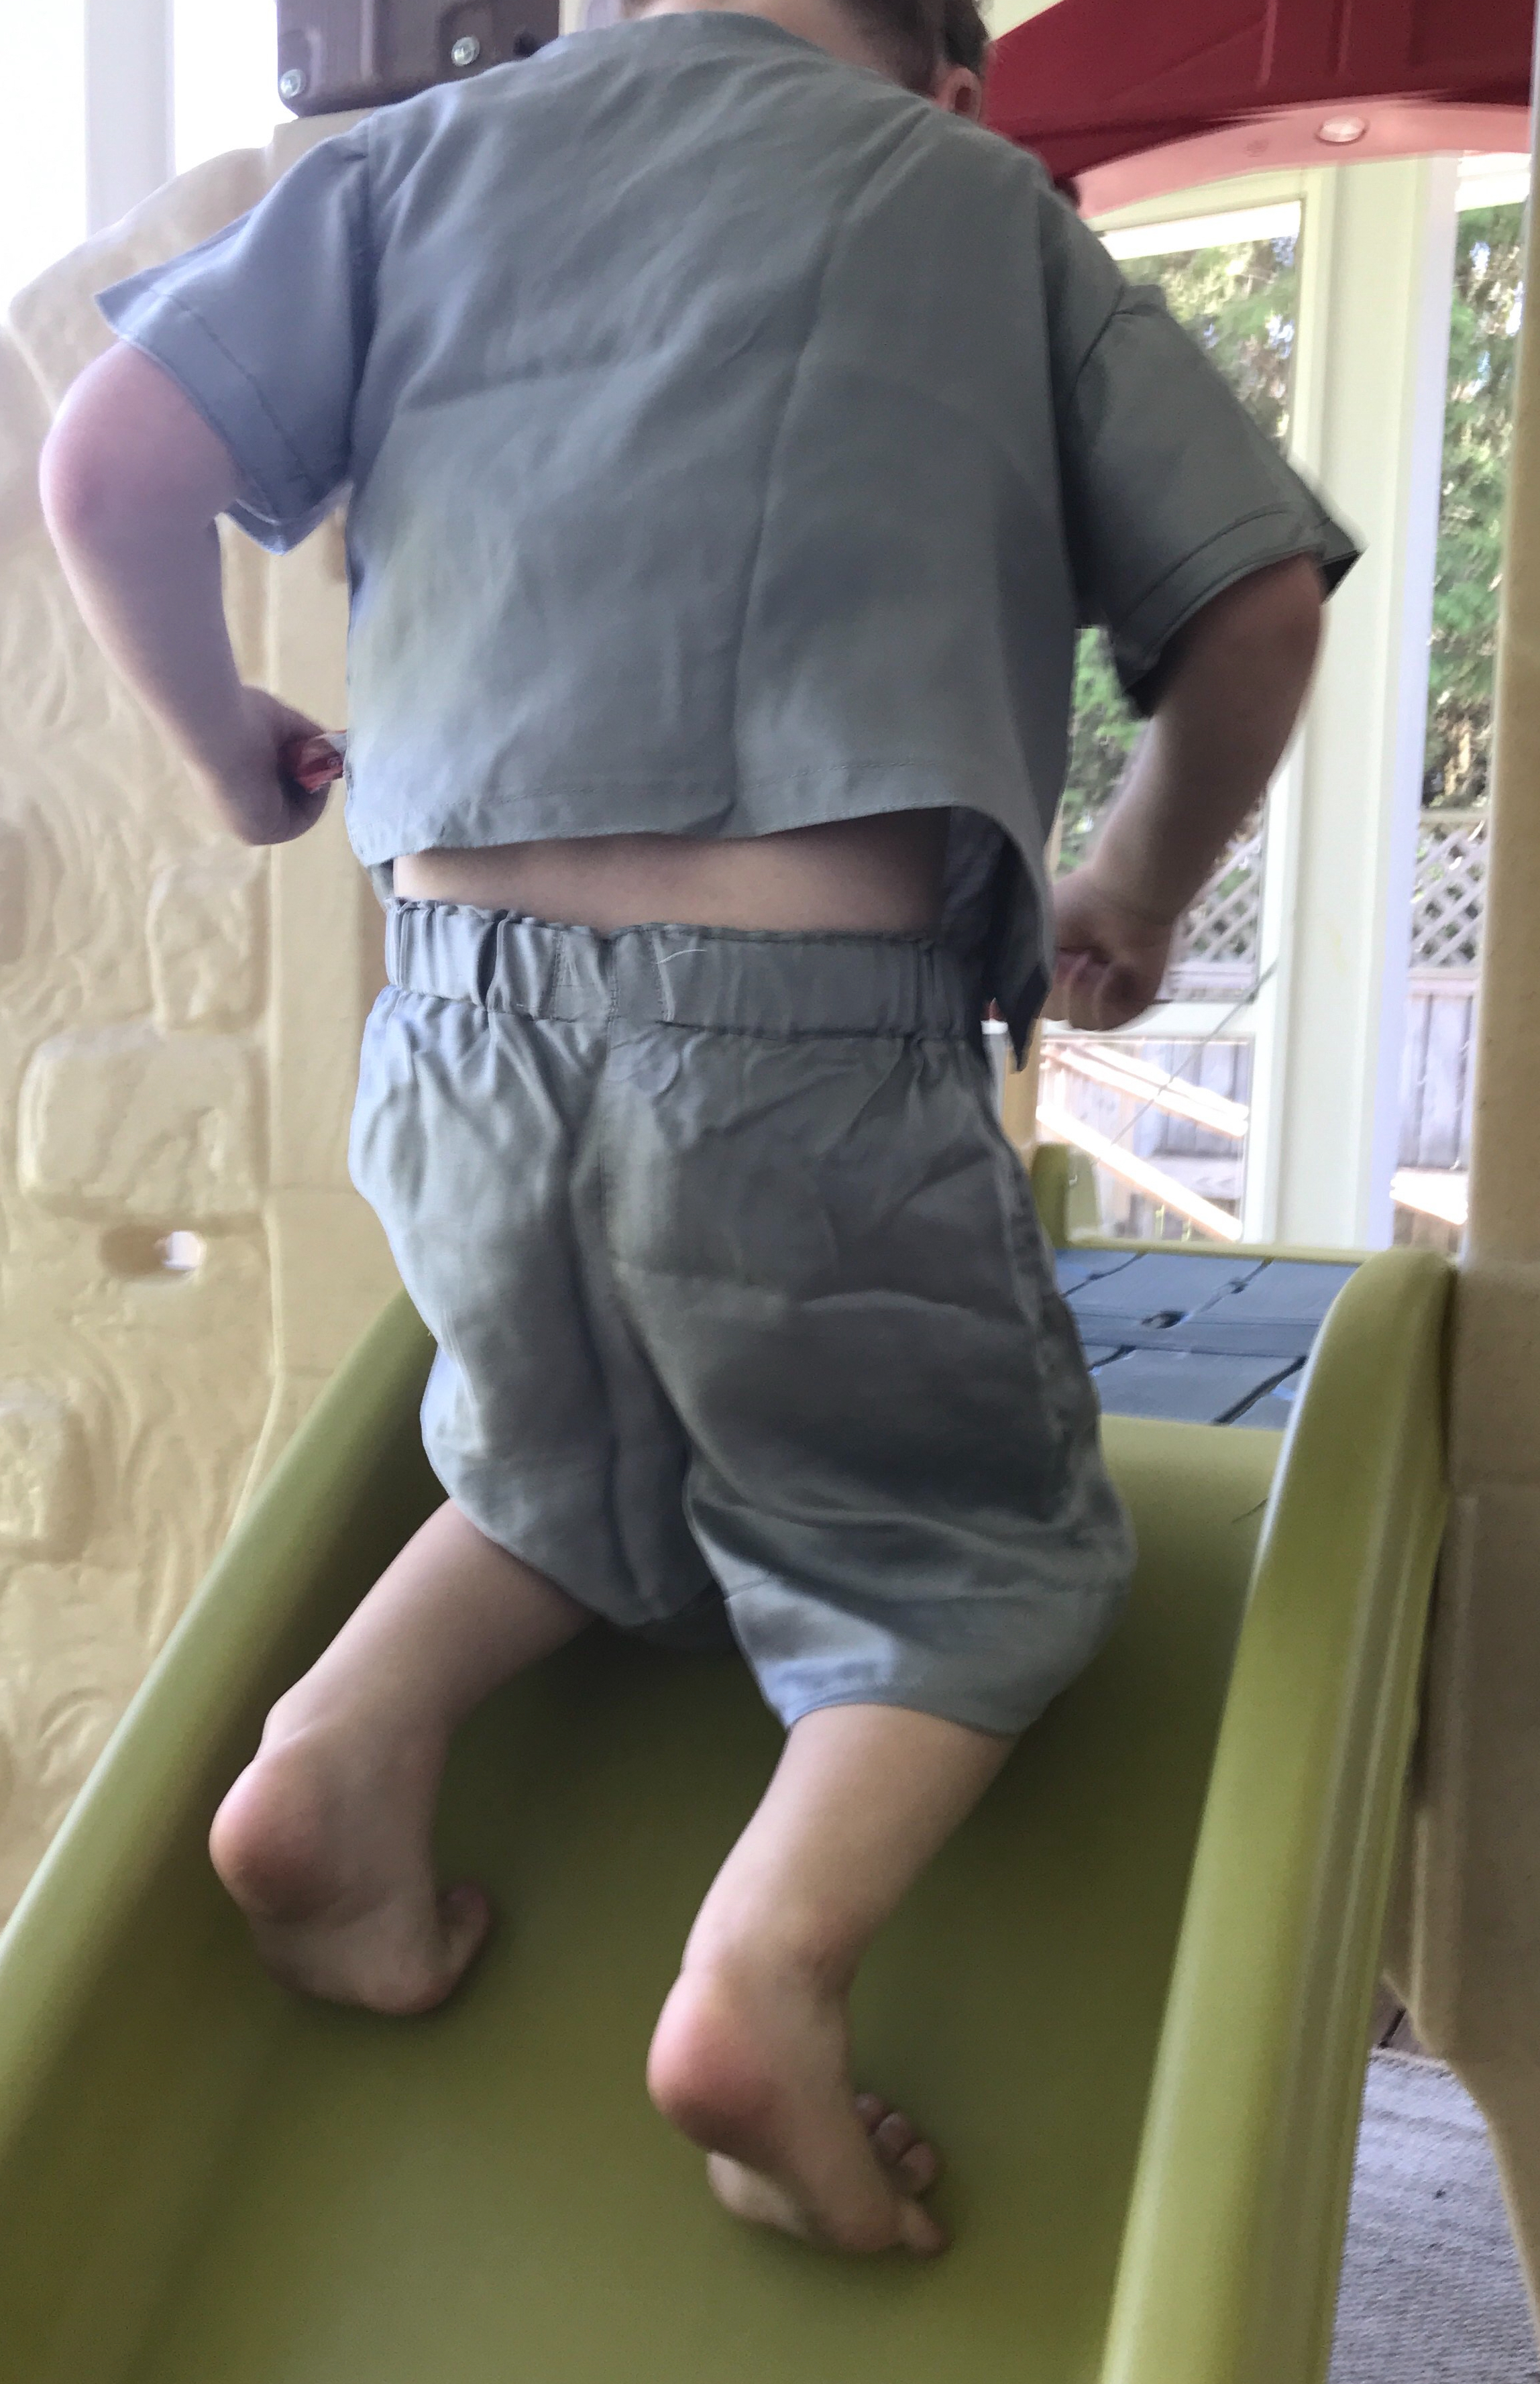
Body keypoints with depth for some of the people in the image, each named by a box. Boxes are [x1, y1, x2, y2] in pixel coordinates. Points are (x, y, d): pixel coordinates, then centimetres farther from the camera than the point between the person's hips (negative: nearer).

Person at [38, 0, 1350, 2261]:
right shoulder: (987, 199, 13)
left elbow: (111, 468, 5)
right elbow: (1256, 609, 9)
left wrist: (226, 736, 23)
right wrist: (1138, 897, 24)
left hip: (467, 1021, 4)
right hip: (808, 1041, -3)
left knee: (576, 1473, 30)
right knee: (988, 1559, 17)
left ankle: (349, 1741, 5)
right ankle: (774, 1953, -8)